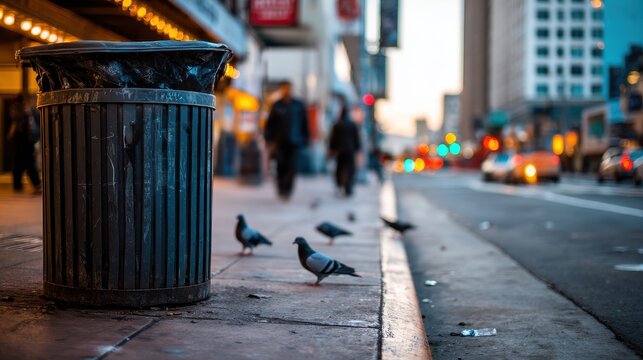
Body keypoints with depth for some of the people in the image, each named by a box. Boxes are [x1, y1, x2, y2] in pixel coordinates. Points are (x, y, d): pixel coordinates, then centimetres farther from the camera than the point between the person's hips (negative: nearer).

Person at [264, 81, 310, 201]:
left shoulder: (299, 105, 6)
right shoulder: (277, 106, 5)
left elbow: (304, 124, 11)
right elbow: (269, 124, 6)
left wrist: (305, 140, 6)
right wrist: (269, 140, -2)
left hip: (294, 142, 0)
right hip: (280, 141, 0)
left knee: (292, 167, -10)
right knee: (281, 167, -1)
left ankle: (287, 190, -4)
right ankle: (281, 190, 10)